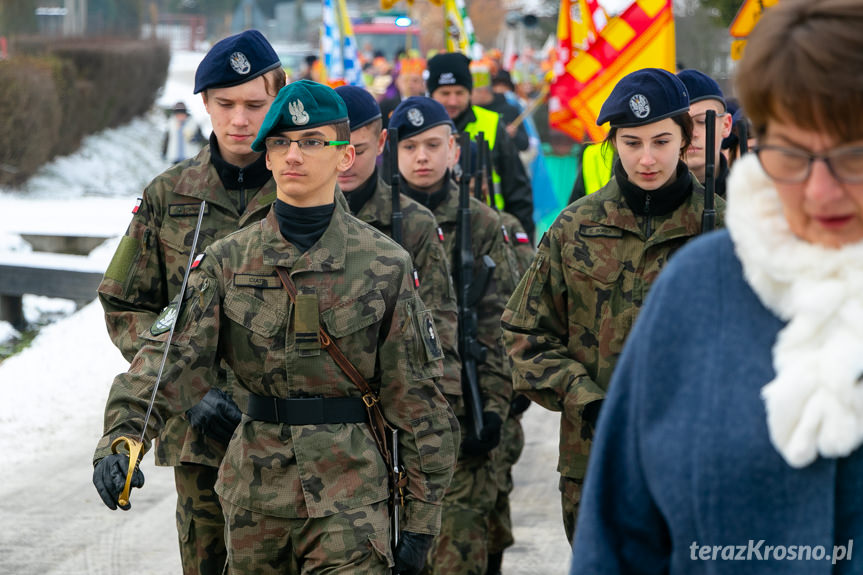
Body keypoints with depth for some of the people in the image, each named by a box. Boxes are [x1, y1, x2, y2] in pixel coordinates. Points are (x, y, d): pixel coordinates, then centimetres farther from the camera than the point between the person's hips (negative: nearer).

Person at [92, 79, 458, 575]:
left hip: (349, 492, -2)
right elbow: (177, 354, -10)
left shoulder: (385, 265, -2)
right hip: (255, 492, 3)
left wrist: (422, 518, -1)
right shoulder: (228, 260, 3)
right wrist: (122, 434, -28)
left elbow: (417, 398, 0)